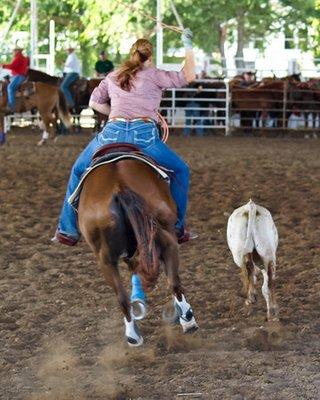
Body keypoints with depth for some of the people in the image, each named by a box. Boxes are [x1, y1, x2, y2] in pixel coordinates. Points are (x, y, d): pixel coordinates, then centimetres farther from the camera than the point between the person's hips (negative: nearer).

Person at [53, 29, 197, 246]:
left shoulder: (113, 77, 21)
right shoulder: (153, 75, 10)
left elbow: (94, 102, 27)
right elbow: (188, 77, 11)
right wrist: (188, 47, 20)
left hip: (113, 133, 3)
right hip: (144, 135, -3)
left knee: (79, 171, 26)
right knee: (181, 171, 19)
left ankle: (68, 231, 21)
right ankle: (178, 228, 17)